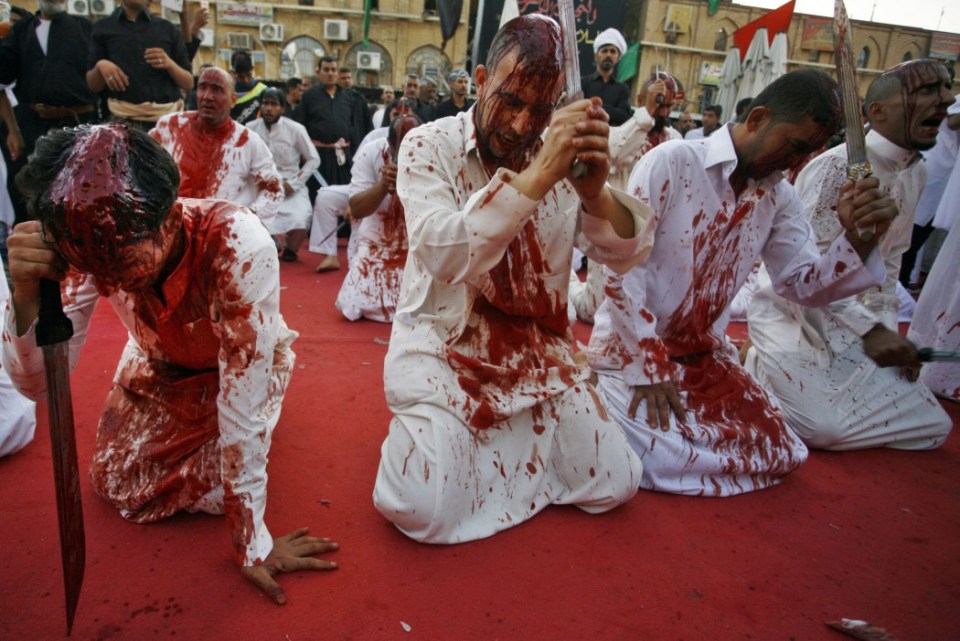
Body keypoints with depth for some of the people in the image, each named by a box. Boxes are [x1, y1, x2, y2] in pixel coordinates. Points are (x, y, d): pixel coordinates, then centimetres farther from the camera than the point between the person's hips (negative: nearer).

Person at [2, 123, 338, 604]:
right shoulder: (93, 244, -28)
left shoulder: (240, 246, -42)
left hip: (237, 363, -3)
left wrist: (252, 543, -29)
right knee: (113, 482, 1)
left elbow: (241, 397, -36)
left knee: (218, 489, -15)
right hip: (160, 365, 4)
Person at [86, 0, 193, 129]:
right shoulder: (103, 28, 11)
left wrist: (170, 64, -9)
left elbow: (189, 84, 8)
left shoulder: (168, 29, 12)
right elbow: (93, 85, 10)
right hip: (123, 117, 0)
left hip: (167, 116, 1)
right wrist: (100, 66, -9)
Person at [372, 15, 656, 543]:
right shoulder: (428, 146, -11)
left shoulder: (562, 154, 0)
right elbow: (444, 257, -27)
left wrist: (596, 191, -26)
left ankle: (504, 430, 22)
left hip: (536, 346, 4)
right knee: (423, 510, -20)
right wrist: (537, 177, -34)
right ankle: (432, 427, 13)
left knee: (615, 485, 1)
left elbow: (625, 253, -5)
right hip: (443, 341, -3)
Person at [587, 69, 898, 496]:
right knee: (663, 457, -24)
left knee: (778, 453, 1)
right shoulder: (671, 162, -15)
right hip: (630, 345, -6)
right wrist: (648, 365, -18)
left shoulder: (778, 197, 4)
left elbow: (805, 285, 6)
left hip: (703, 352, 7)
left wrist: (858, 240, -14)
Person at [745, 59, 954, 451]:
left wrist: (889, 330, 6)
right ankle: (762, 365, 5)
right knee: (824, 426, -24)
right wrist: (870, 329, -19)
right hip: (791, 311, -8)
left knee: (934, 426, 9)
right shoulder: (837, 165, -19)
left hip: (849, 321, 9)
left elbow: (890, 259, 15)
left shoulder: (916, 174, 8)